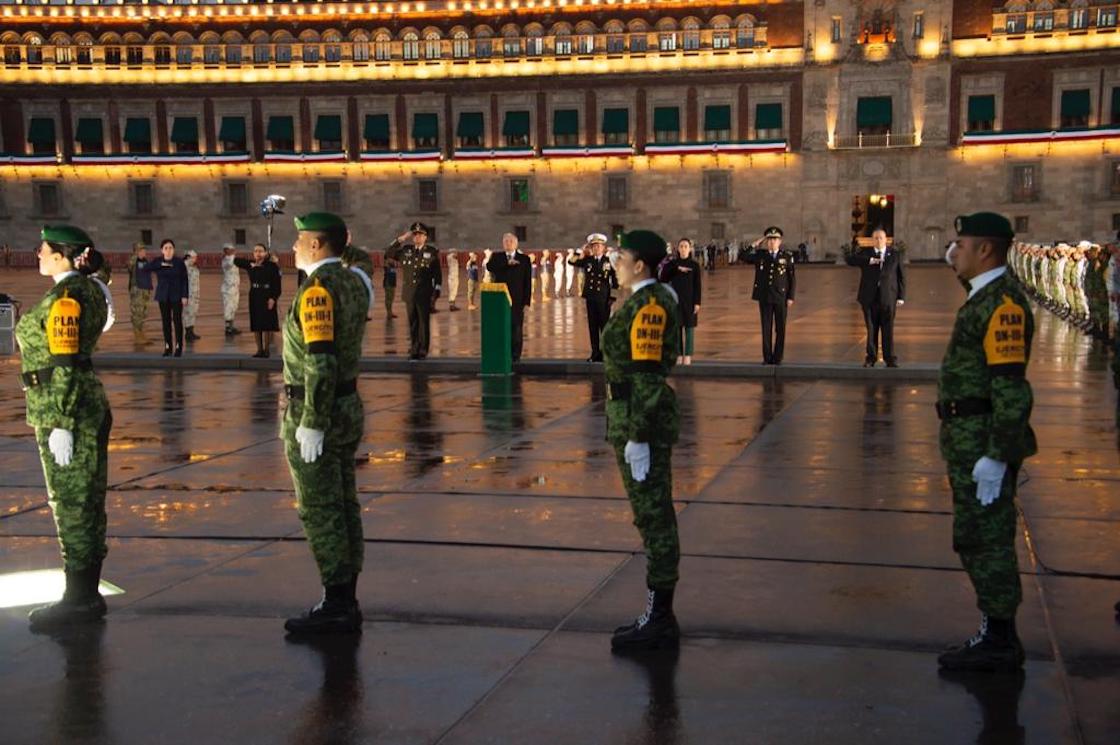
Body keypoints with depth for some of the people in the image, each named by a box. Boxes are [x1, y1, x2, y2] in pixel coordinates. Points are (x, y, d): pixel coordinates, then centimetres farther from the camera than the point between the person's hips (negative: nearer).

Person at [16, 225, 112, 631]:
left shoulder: (64, 298, -16)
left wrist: (60, 425, -20)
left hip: (62, 408, -10)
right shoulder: (89, 291, 13)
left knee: (72, 504, -3)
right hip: (89, 404, 10)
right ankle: (86, 596, 21)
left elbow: (63, 366, -20)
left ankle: (80, 599, 4)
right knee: (83, 504, 13)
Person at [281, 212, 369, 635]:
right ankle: (347, 603, 19)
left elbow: (321, 361, -25)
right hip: (349, 408, 9)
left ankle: (335, 606, 3)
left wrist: (311, 424, -23)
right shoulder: (354, 284, 9)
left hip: (316, 412, -9)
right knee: (343, 507, 12)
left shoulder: (317, 289, -19)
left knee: (319, 512, -2)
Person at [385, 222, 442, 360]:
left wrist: (436, 292, -5)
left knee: (424, 323, 0)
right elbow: (388, 253, 6)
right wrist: (400, 239, -2)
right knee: (412, 323, 7)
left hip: (425, 295, -3)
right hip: (410, 294, 3)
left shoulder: (432, 252, 0)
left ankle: (423, 351, 7)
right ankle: (414, 350, 14)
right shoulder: (406, 250, 10)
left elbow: (438, 274, 1)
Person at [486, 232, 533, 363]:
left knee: (516, 328, -2)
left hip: (517, 300, -1)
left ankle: (516, 356, 4)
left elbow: (527, 281, 3)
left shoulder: (524, 259, 7)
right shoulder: (497, 257, 10)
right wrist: (507, 263, -20)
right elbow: (489, 266, -12)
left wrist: (526, 300, -4)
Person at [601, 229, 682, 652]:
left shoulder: (648, 305, -17)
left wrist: (637, 437, -21)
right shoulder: (652, 300, 15)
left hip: (643, 424, -11)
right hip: (643, 421, 11)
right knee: (654, 518, 13)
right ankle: (659, 616, 20)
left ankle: (659, 620, 2)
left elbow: (647, 375, -21)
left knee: (654, 518, -4)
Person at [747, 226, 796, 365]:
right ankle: (767, 357, 9)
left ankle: (777, 357, 9)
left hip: (781, 298, -1)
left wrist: (791, 297, -5)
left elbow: (792, 278, 1)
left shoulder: (787, 257, 1)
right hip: (764, 298, 1)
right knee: (766, 328, 4)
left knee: (780, 329, 2)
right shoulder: (760, 255, 7)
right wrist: (757, 243, -5)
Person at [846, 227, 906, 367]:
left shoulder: (895, 255, 7)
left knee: (888, 330, 0)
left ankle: (890, 359, 5)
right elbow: (849, 259, -10)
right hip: (869, 298, 1)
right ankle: (870, 358, 12)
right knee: (871, 329, 4)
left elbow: (901, 277, 7)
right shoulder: (865, 253, 7)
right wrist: (869, 261, -19)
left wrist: (901, 297, 0)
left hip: (888, 298, 0)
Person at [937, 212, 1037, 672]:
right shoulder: (985, 296, 16)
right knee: (979, 540, 16)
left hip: (984, 443, -11)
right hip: (970, 441, 11)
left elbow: (1011, 389, -23)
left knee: (985, 541, -4)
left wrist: (995, 457, -25)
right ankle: (998, 636, 25)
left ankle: (999, 643, 5)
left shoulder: (1002, 301, -18)